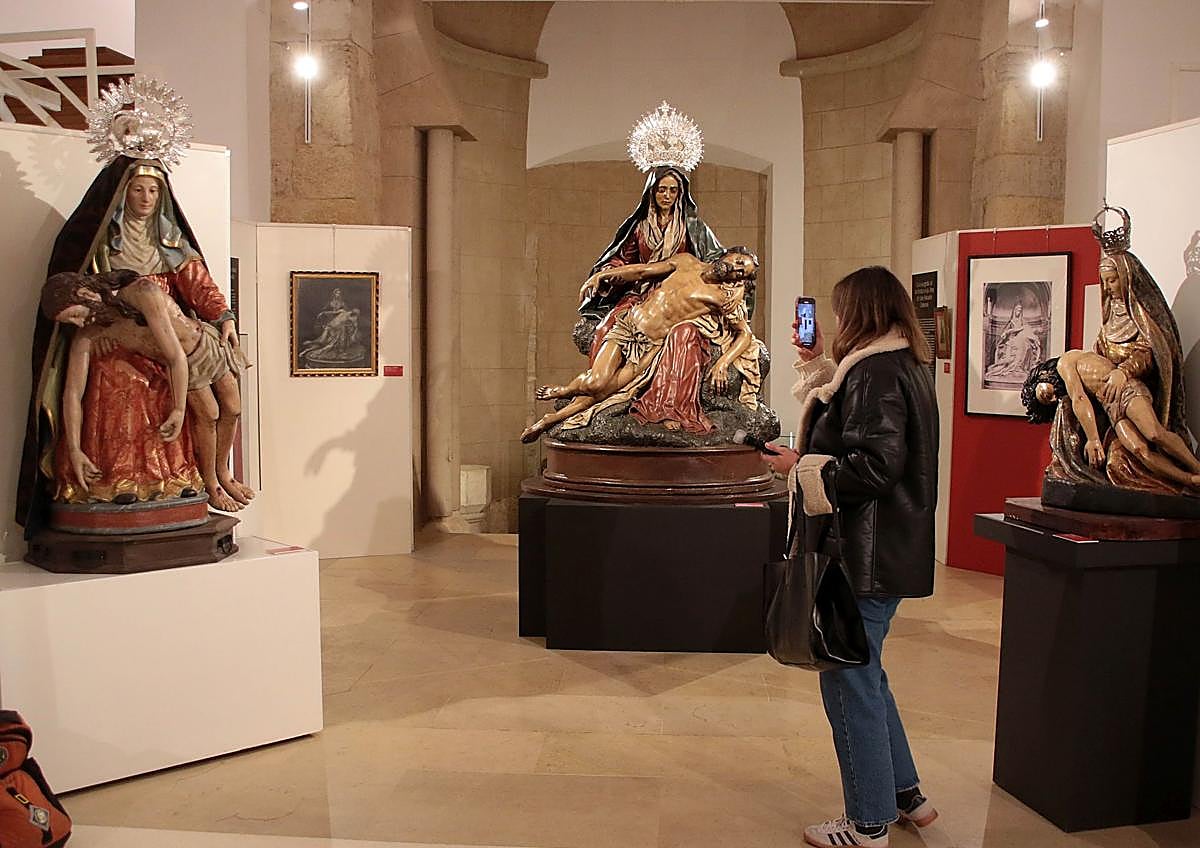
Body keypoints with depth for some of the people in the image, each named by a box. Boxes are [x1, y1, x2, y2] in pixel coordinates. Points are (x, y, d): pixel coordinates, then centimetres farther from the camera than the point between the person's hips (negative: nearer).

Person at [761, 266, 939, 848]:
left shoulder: (876, 372, -19)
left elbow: (875, 465, -26)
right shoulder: (903, 367, 13)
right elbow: (850, 434, 20)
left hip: (866, 555, -11)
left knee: (849, 682, 2)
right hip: (887, 551, 11)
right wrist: (816, 366, 20)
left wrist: (802, 468, -15)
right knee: (864, 675, 22)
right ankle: (906, 795, 34)